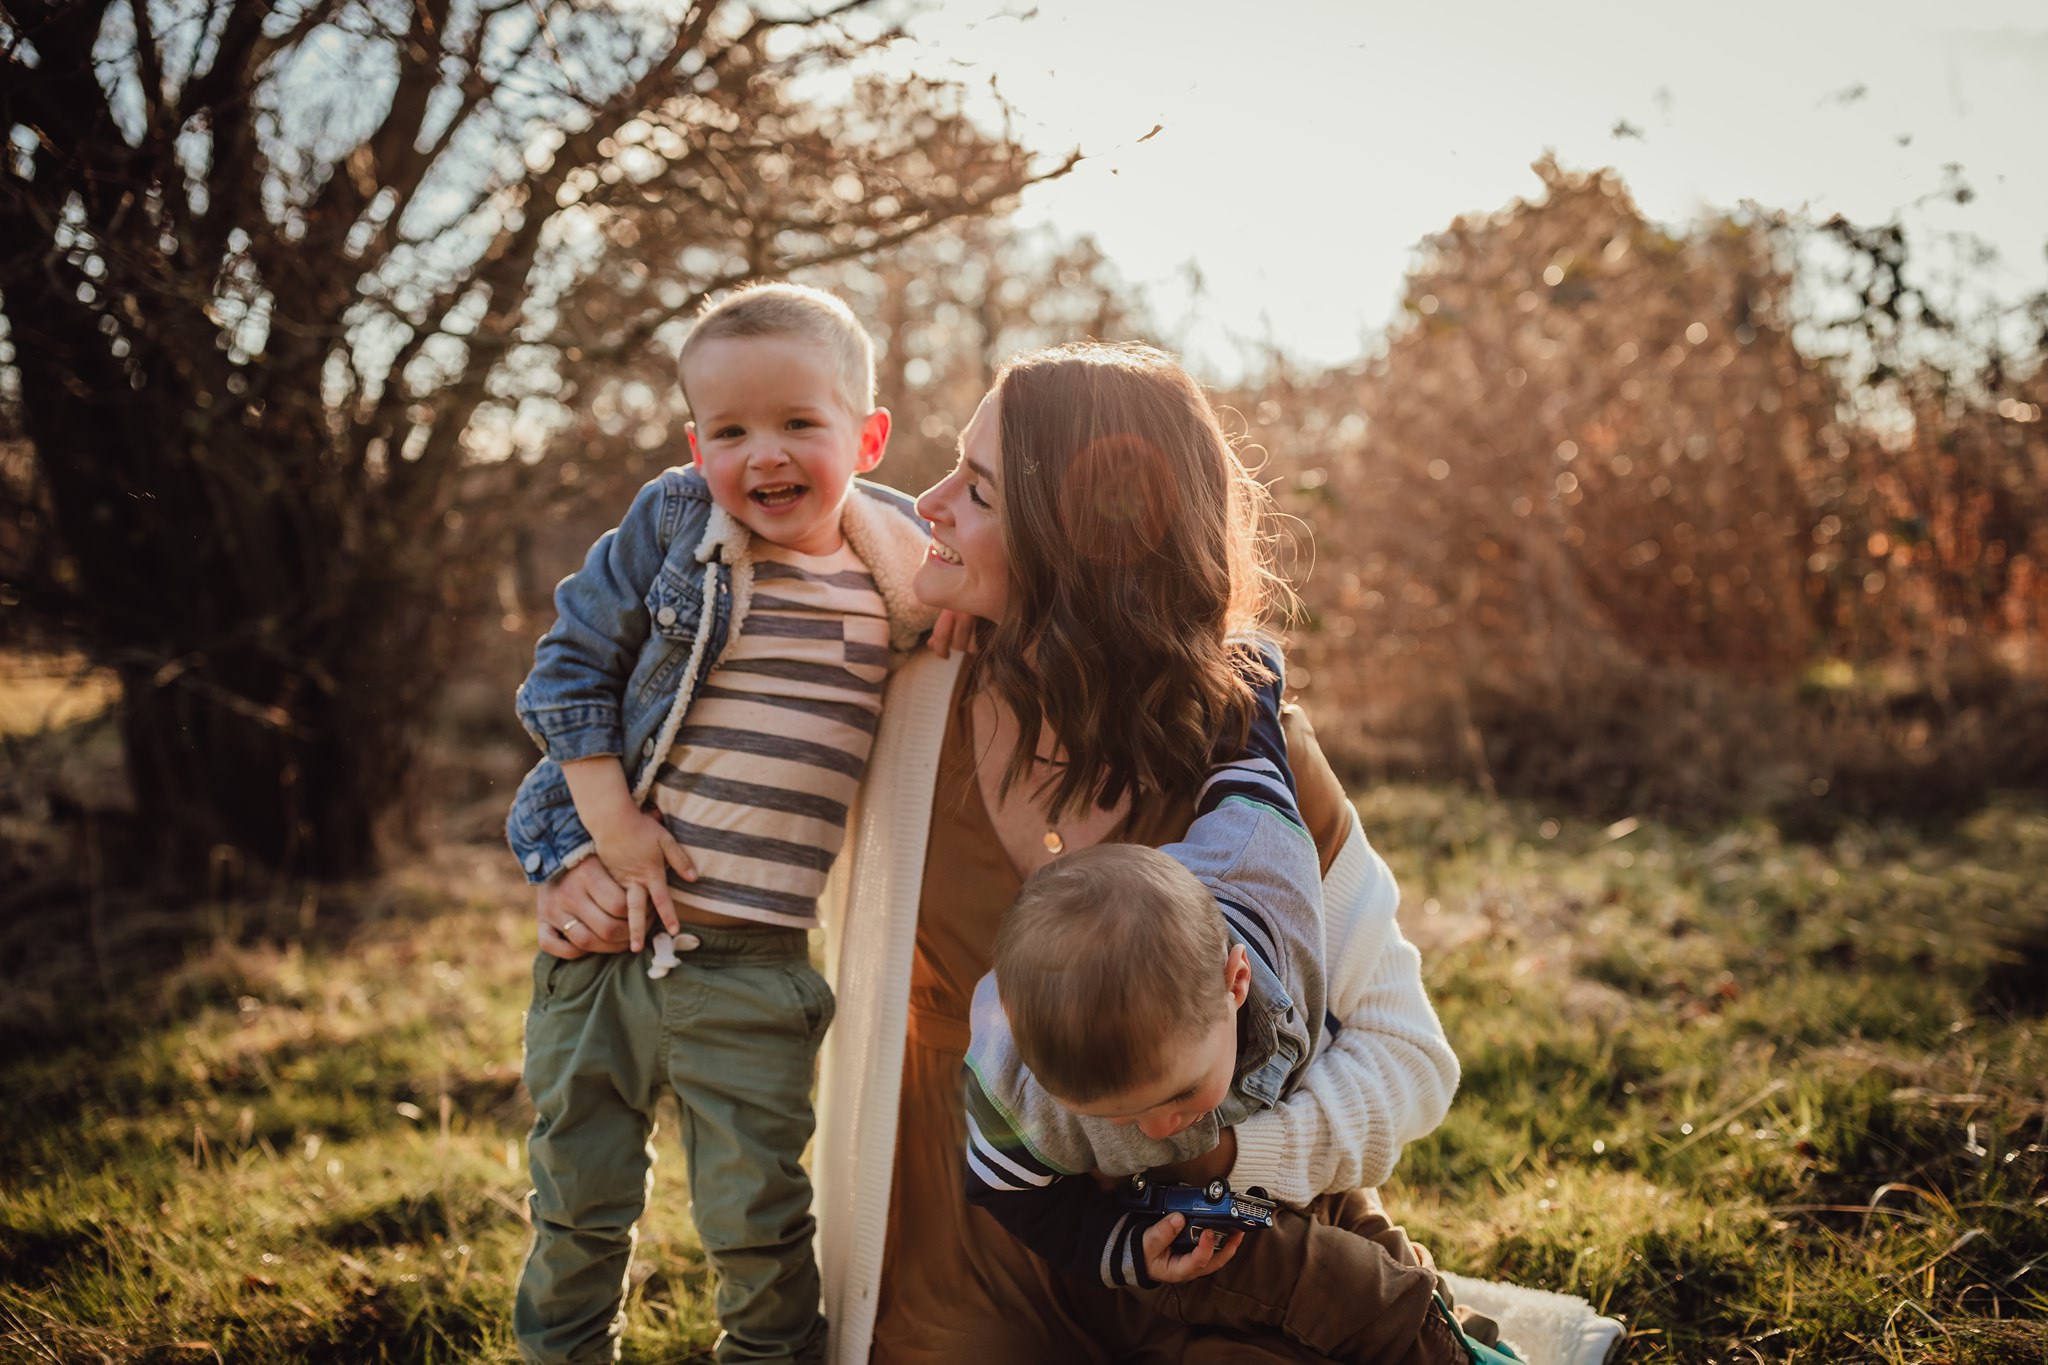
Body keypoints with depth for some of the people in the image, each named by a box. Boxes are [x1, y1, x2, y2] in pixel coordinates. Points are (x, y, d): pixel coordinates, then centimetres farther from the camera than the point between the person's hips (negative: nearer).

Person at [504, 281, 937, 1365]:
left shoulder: (904, 568, -1)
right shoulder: (670, 525, -5)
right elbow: (570, 664, -2)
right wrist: (611, 822, -10)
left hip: (757, 962, 0)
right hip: (612, 924, 1)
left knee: (757, 1218, 8)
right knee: (577, 1198, 15)